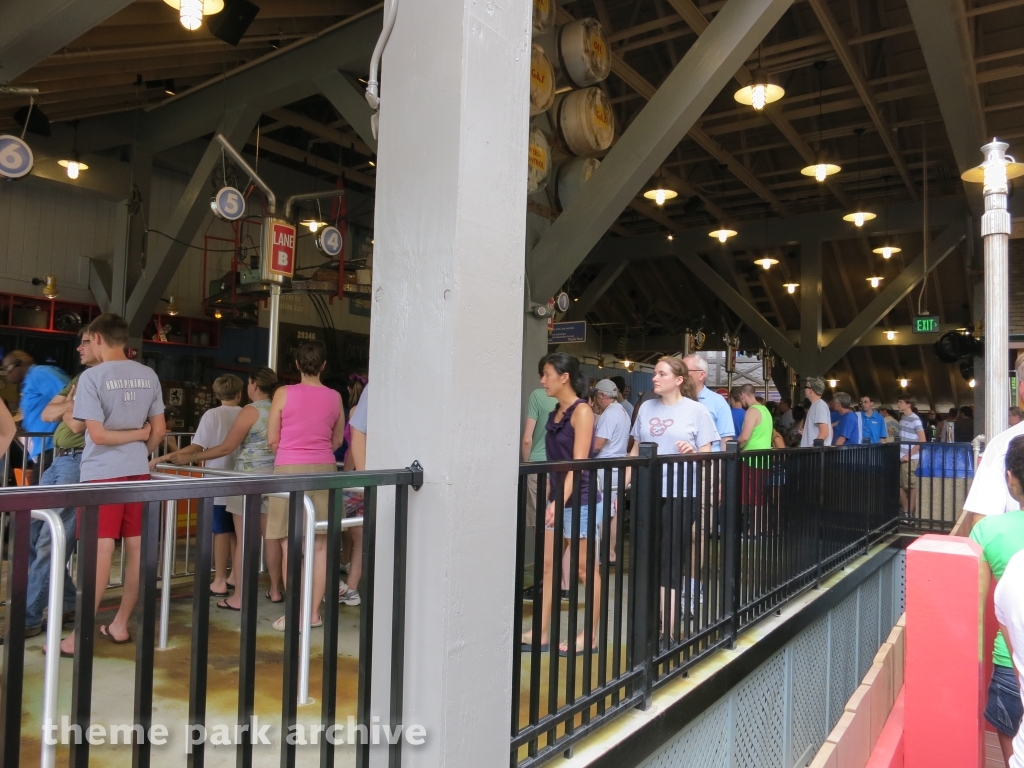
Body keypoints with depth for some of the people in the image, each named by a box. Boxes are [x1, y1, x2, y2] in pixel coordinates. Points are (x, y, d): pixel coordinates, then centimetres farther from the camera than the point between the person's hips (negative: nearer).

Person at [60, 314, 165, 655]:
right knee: (136, 548, 9)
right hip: (138, 472, 5)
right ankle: (120, 625, 20)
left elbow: (98, 435, -15)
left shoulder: (92, 377, -9)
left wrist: (136, 435, -1)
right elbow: (158, 431, 8)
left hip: (103, 473, -5)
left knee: (100, 550, -4)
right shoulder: (149, 376, 7)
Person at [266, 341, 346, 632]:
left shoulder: (284, 393, -5)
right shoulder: (334, 397, 4)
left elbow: (272, 440, 1)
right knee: (320, 544, 8)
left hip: (290, 469, -3)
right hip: (324, 469, 3)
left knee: (291, 545, 3)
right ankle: (314, 611, 14)